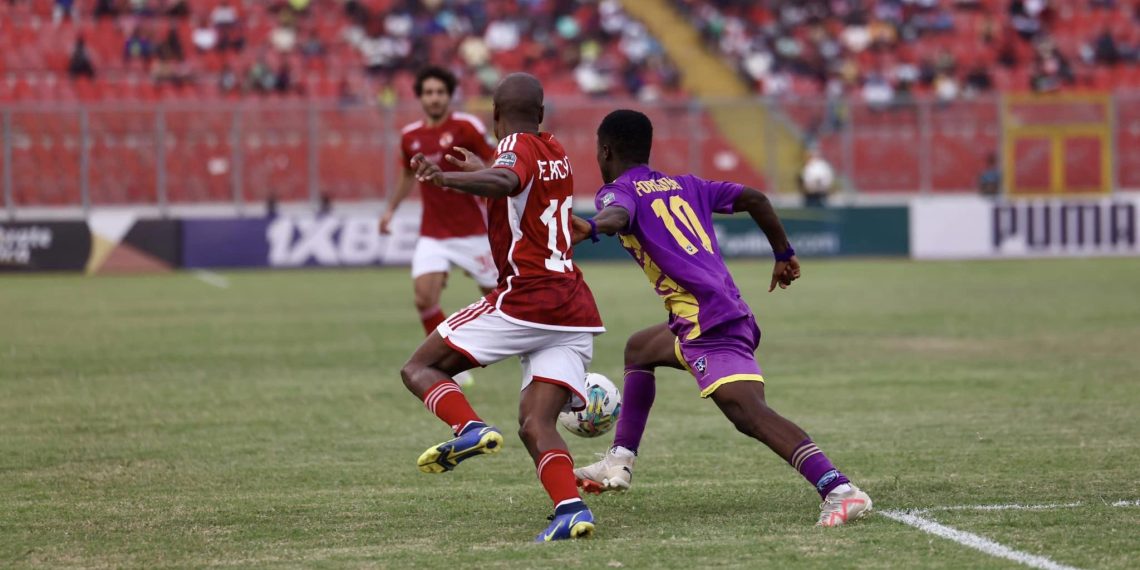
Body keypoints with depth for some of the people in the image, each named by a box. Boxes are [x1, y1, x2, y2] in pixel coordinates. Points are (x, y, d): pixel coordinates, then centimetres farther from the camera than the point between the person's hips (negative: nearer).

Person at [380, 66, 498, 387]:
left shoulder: (466, 127, -10)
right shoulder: (410, 136, 5)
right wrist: (391, 208, 22)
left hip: (472, 231, -4)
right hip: (432, 236, 4)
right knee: (424, 298, -15)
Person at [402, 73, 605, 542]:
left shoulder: (517, 146, -4)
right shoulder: (556, 153, 20)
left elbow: (508, 183, -30)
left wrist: (445, 178, -41)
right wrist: (480, 170, 59)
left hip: (525, 301, -7)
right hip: (577, 312, 7)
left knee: (420, 368, 3)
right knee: (535, 425, 0)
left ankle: (470, 429, -25)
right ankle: (572, 508, -25)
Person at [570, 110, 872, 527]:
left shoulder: (618, 192, 2)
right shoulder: (684, 186, 23)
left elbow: (618, 215, -23)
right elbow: (754, 199, 19)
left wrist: (590, 228, -44)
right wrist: (784, 254, 28)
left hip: (707, 321, -9)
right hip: (730, 310, 9)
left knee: (749, 412, -23)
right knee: (638, 350, 31)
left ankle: (840, 490, -40)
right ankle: (619, 464, 32)